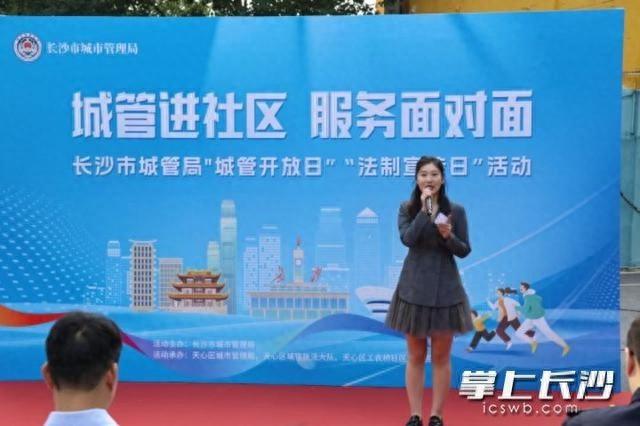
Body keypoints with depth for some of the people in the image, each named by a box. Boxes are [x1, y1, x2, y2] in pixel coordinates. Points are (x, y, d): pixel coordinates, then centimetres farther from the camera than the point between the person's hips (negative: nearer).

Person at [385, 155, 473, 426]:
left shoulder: (455, 210, 0)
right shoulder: (407, 209, 1)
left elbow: (465, 251, 0)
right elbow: (408, 239, -17)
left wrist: (449, 236, -18)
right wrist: (424, 208, -18)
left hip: (445, 289, 0)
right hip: (414, 289, 0)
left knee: (441, 357, 5)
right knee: (415, 356, 6)